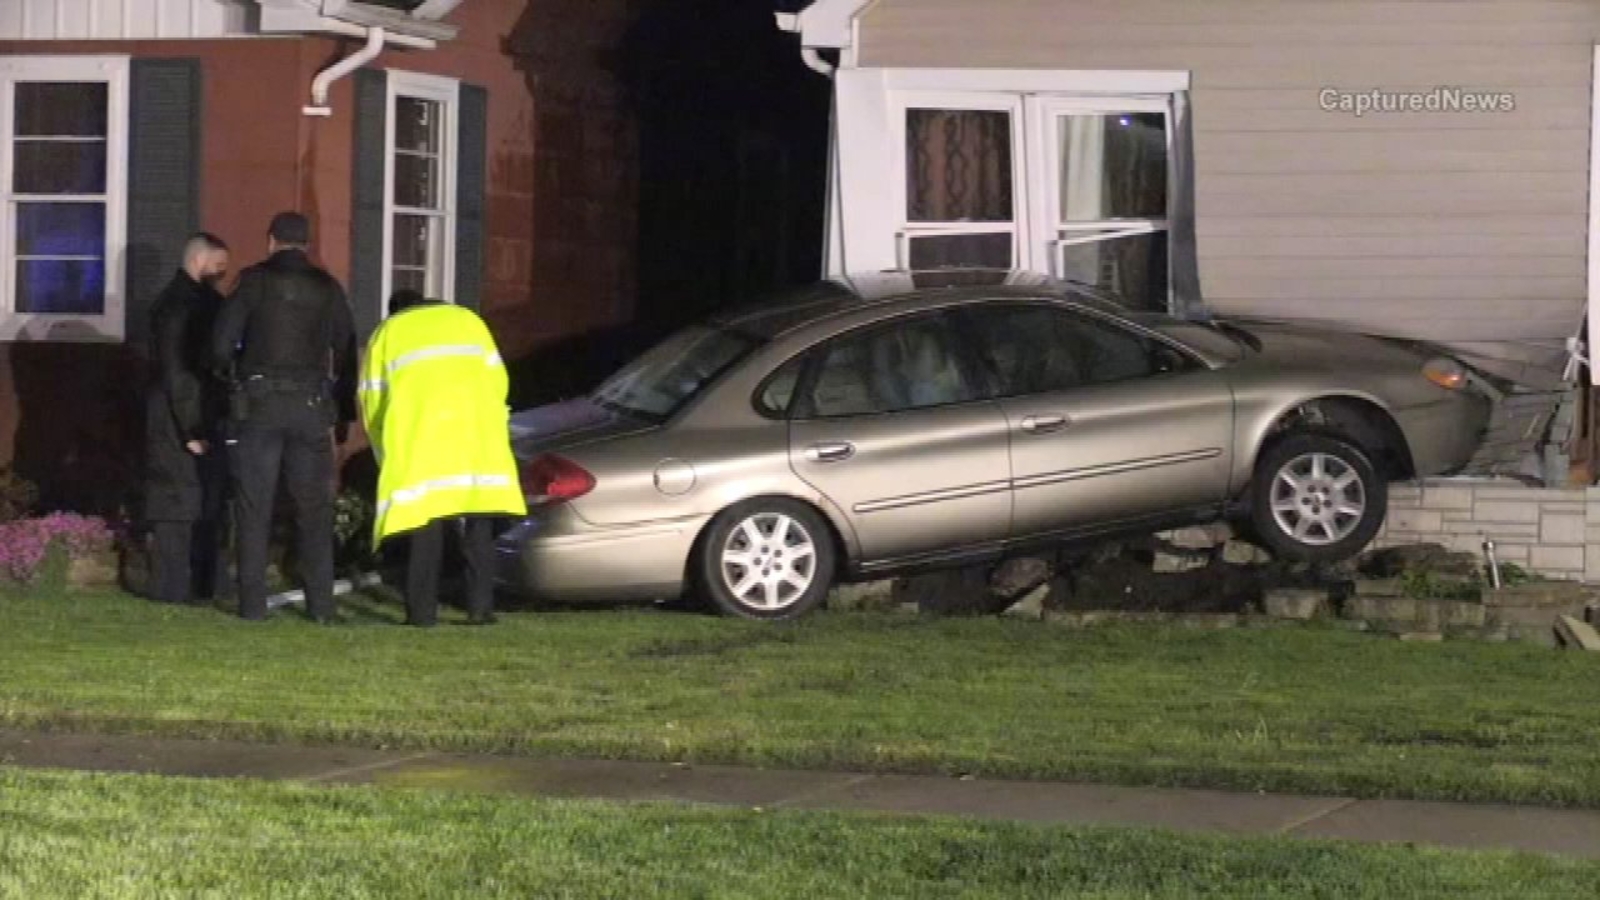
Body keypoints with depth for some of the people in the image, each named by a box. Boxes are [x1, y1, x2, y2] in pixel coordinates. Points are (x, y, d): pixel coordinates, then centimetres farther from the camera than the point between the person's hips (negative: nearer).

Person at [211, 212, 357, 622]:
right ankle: (321, 603, 3)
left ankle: (253, 603, -1)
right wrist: (343, 416, 16)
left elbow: (221, 345, -5)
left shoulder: (255, 281, -1)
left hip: (259, 404, -2)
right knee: (314, 508, 7)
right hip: (312, 405, 2)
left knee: (254, 508, 2)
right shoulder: (328, 288, 9)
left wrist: (236, 374, 16)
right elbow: (347, 355, 11)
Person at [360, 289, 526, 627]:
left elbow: (373, 403, 17)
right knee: (479, 522, 6)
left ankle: (422, 611, -4)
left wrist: (389, 456, 25)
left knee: (425, 523, 0)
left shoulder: (386, 334, 23)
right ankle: (480, 606, 1)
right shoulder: (467, 319, 27)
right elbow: (497, 380, 19)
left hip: (420, 437, -1)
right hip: (476, 433, 1)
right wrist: (494, 428, 29)